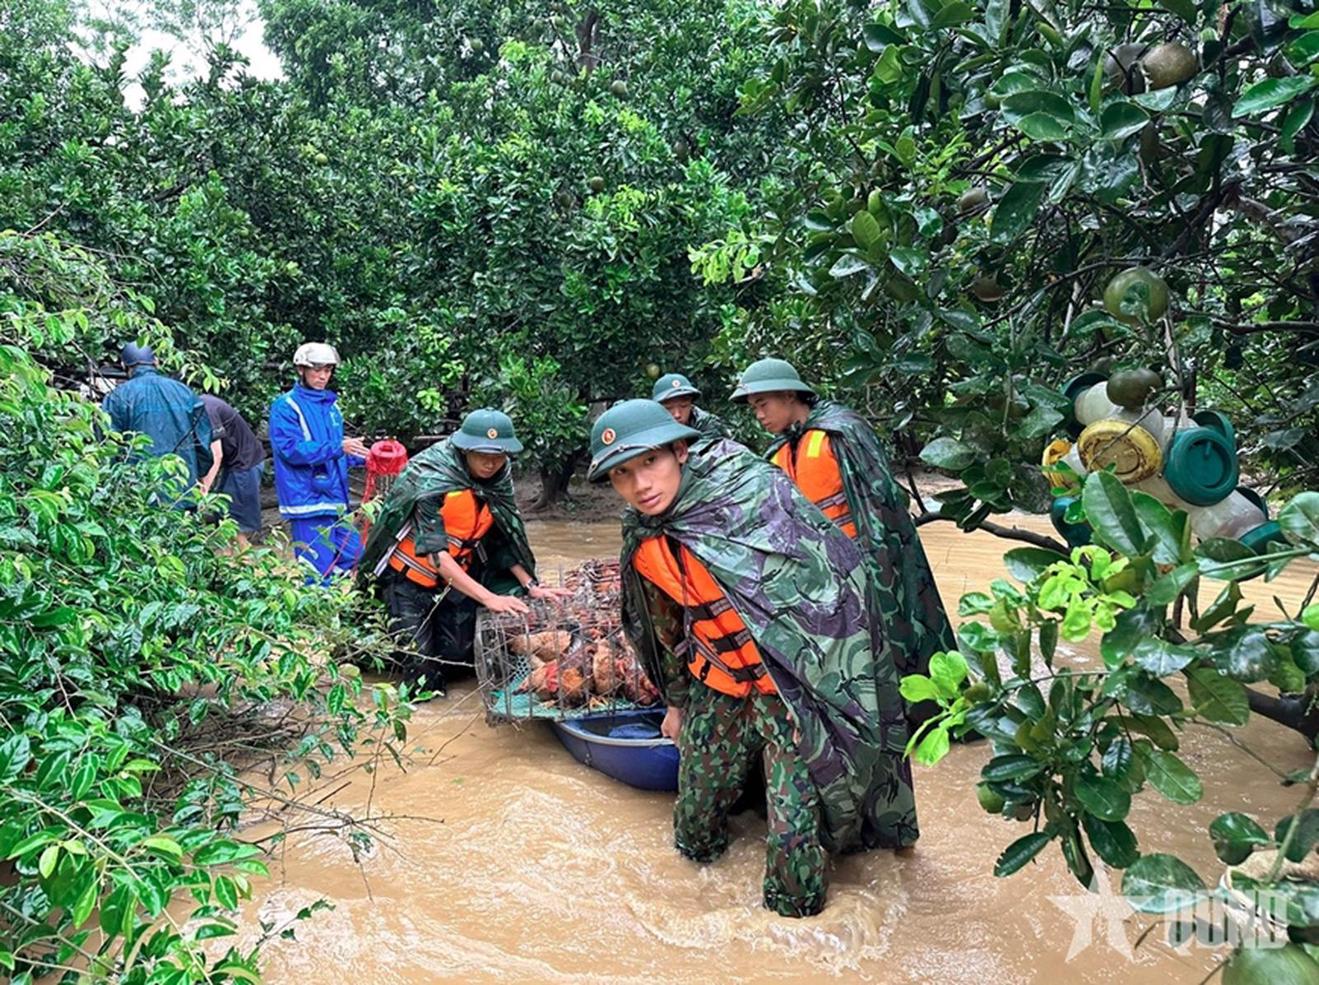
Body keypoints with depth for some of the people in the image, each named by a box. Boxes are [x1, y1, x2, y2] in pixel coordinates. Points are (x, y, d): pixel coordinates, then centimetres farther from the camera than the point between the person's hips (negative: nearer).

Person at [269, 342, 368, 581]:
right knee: (318, 570, -7)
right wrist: (338, 448, -26)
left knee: (353, 556, 9)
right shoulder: (286, 406, -5)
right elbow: (291, 449, -18)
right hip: (307, 497, -8)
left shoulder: (330, 405, 17)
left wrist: (364, 457, 3)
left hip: (335, 498, 8)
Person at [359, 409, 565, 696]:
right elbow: (434, 552, -33)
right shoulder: (431, 478, -26)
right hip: (411, 576, -5)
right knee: (424, 678, -4)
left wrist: (530, 585, -13)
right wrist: (489, 597, -39)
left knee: (460, 657, 4)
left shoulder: (499, 477, -8)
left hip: (458, 576, 5)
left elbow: (504, 539, 0)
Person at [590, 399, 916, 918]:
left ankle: (794, 905, 25)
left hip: (800, 677, -5)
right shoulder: (644, 541, 1)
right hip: (726, 682, 6)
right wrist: (677, 699, 26)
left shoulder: (747, 488, -17)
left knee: (793, 812, -1)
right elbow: (669, 622, 17)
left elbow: (832, 574, -11)